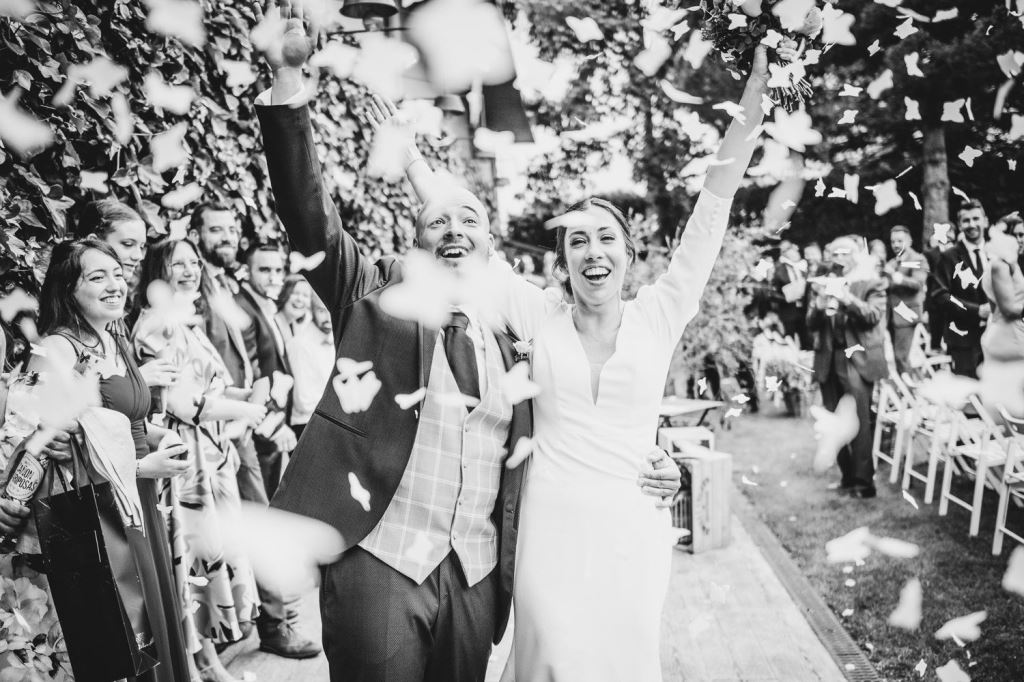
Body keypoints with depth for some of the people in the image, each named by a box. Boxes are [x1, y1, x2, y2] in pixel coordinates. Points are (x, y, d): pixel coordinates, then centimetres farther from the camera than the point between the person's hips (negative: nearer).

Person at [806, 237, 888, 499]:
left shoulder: (872, 284, 5)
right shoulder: (824, 285, 16)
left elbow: (873, 315, -11)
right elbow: (811, 323, 7)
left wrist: (846, 297, -22)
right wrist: (819, 305, -13)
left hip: (856, 360, -4)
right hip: (829, 361, 5)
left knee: (858, 422, -9)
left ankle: (864, 480, -3)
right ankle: (847, 476, 15)